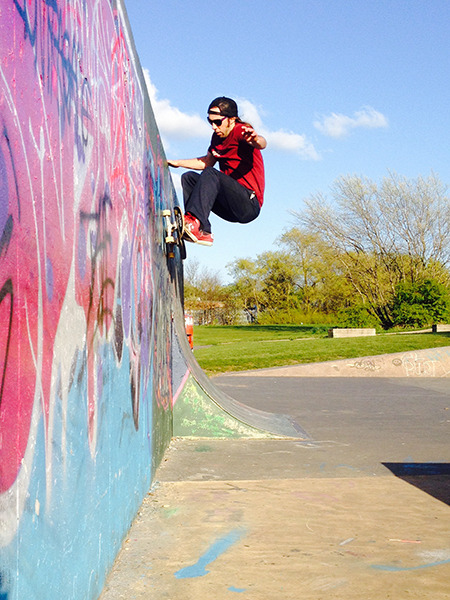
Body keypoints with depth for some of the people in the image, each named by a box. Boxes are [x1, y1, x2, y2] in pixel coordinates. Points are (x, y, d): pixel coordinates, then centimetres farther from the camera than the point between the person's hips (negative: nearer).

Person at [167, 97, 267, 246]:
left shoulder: (240, 131, -11)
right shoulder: (217, 136, 13)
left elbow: (262, 144, -34)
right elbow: (207, 161, 31)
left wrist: (256, 140, -58)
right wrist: (176, 163, 28)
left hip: (250, 205, -9)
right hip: (230, 209, 9)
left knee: (210, 174, -26)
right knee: (189, 177, 3)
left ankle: (194, 221, -42)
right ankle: (203, 233, -14)